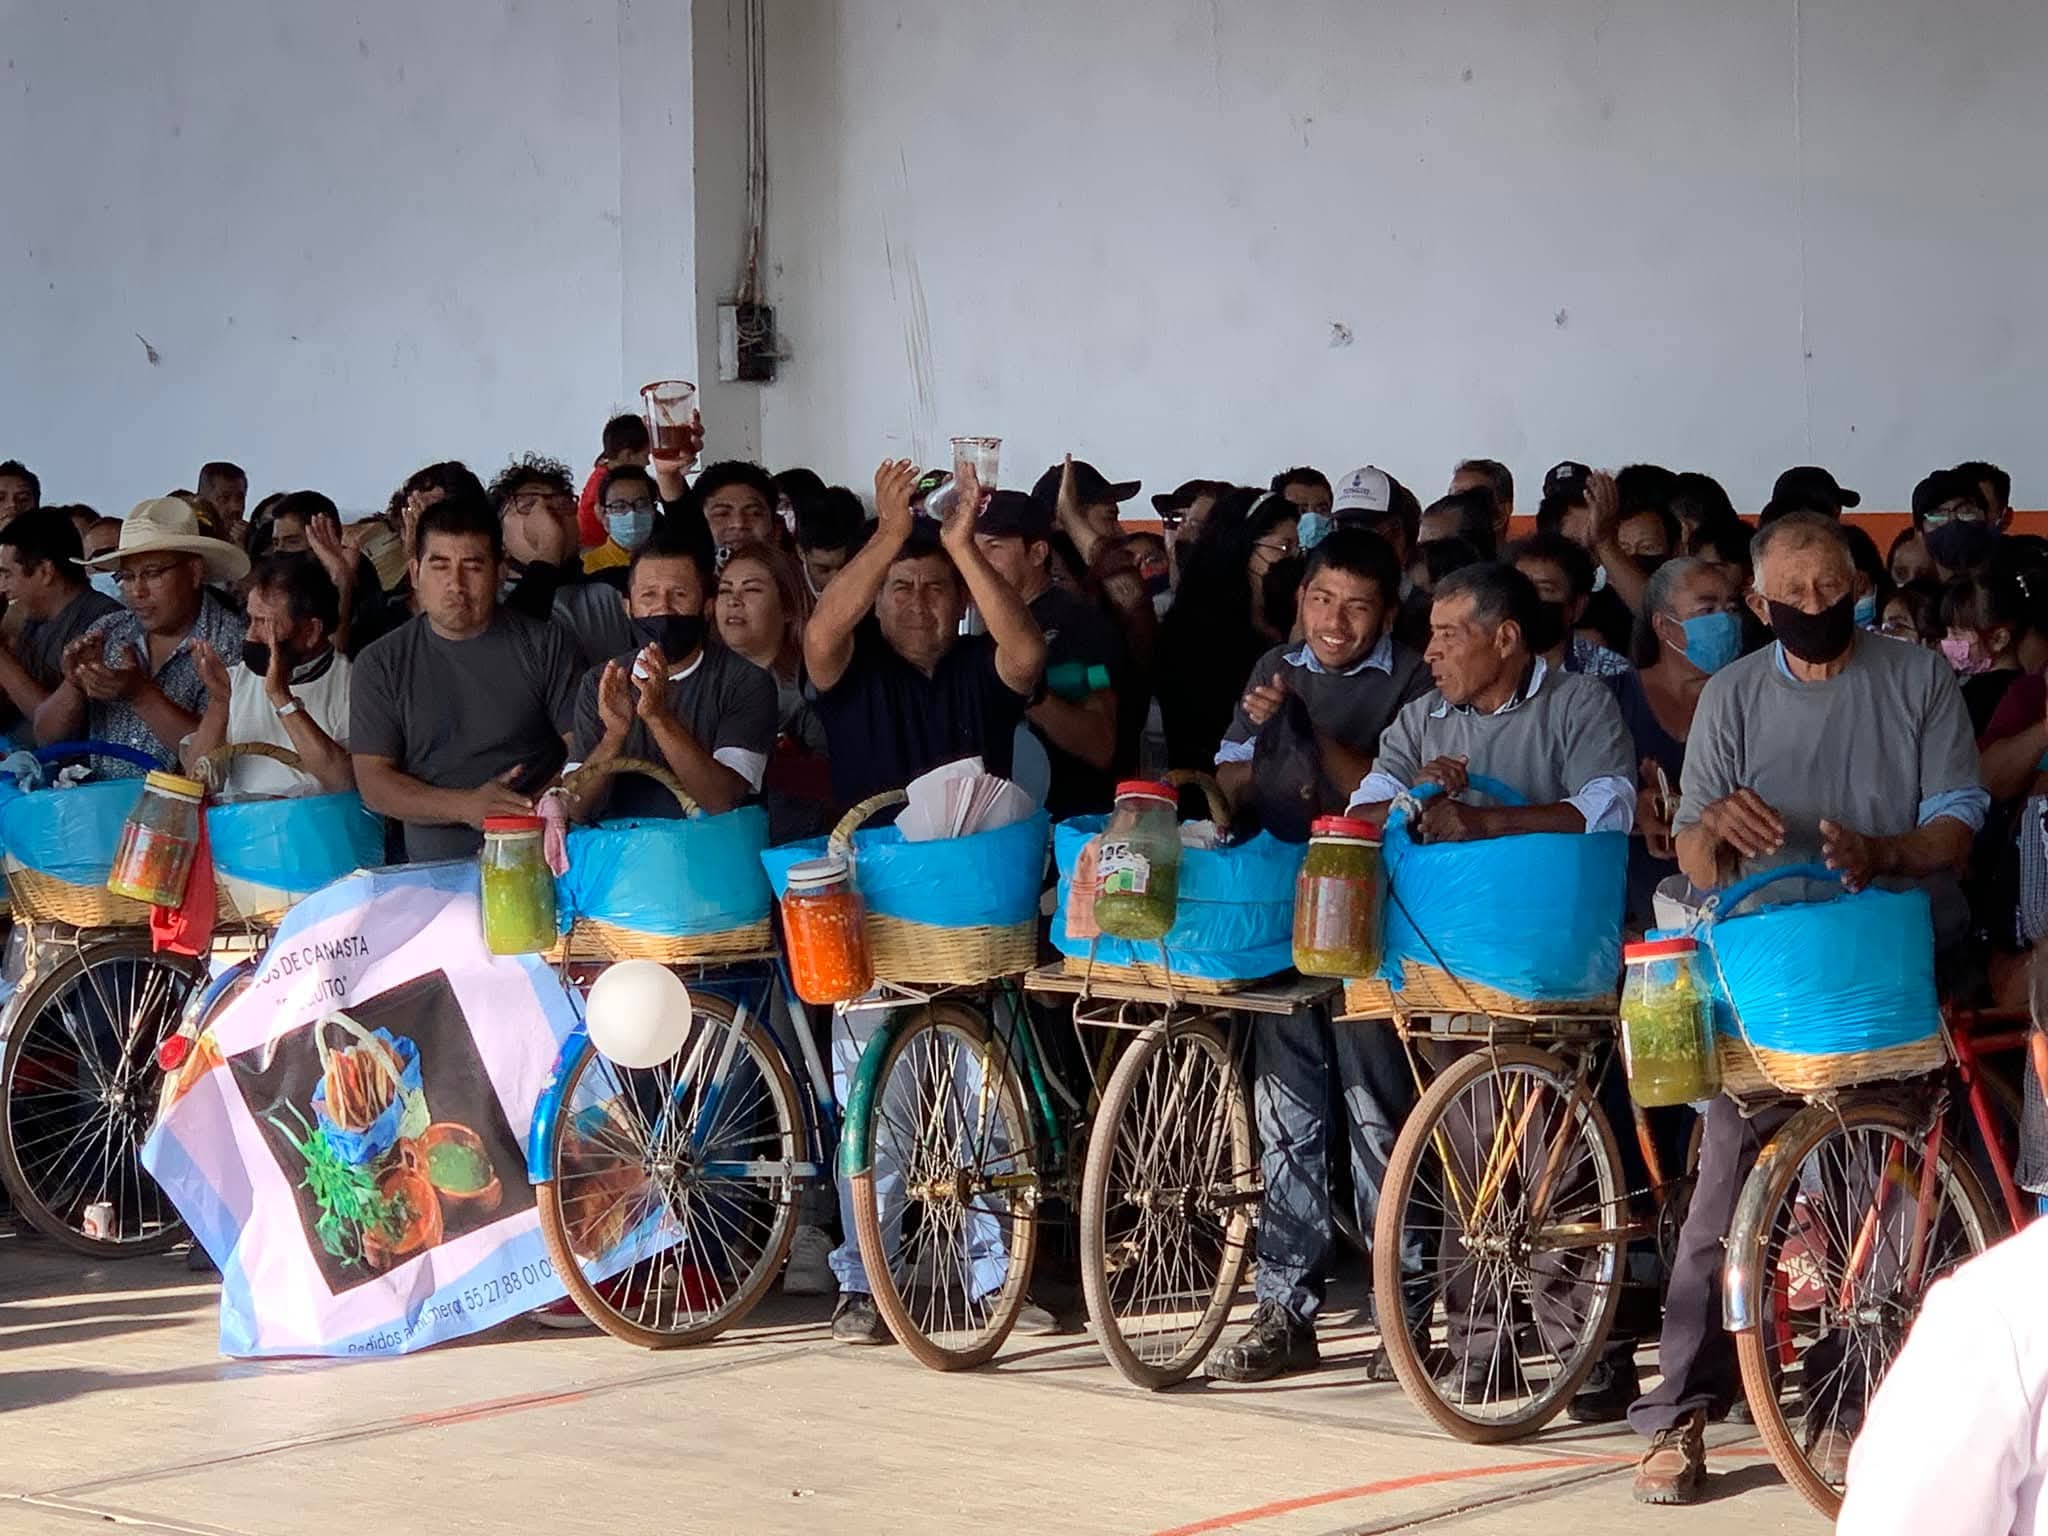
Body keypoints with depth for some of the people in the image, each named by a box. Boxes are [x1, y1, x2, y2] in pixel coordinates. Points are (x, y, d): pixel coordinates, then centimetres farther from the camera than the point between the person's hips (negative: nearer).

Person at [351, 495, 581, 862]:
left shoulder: (545, 645, 11)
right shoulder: (380, 665, 12)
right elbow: (373, 783, 4)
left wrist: (535, 808, -14)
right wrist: (466, 806, -12)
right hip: (433, 867, 2)